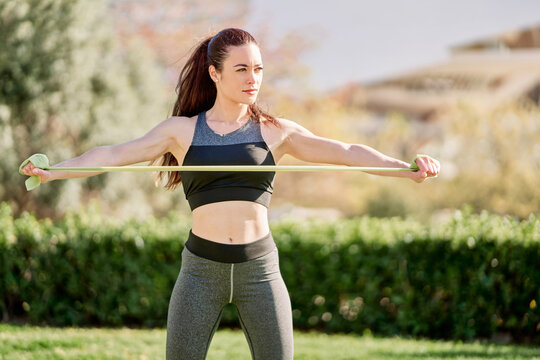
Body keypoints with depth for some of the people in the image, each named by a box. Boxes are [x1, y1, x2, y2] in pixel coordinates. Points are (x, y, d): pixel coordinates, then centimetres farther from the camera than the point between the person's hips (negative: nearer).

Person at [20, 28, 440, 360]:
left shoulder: (275, 132, 6)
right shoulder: (182, 130, 4)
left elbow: (346, 153, -1)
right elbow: (115, 154, -4)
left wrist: (408, 168, -14)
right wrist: (53, 172, -18)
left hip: (259, 266, 1)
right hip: (202, 269, -1)